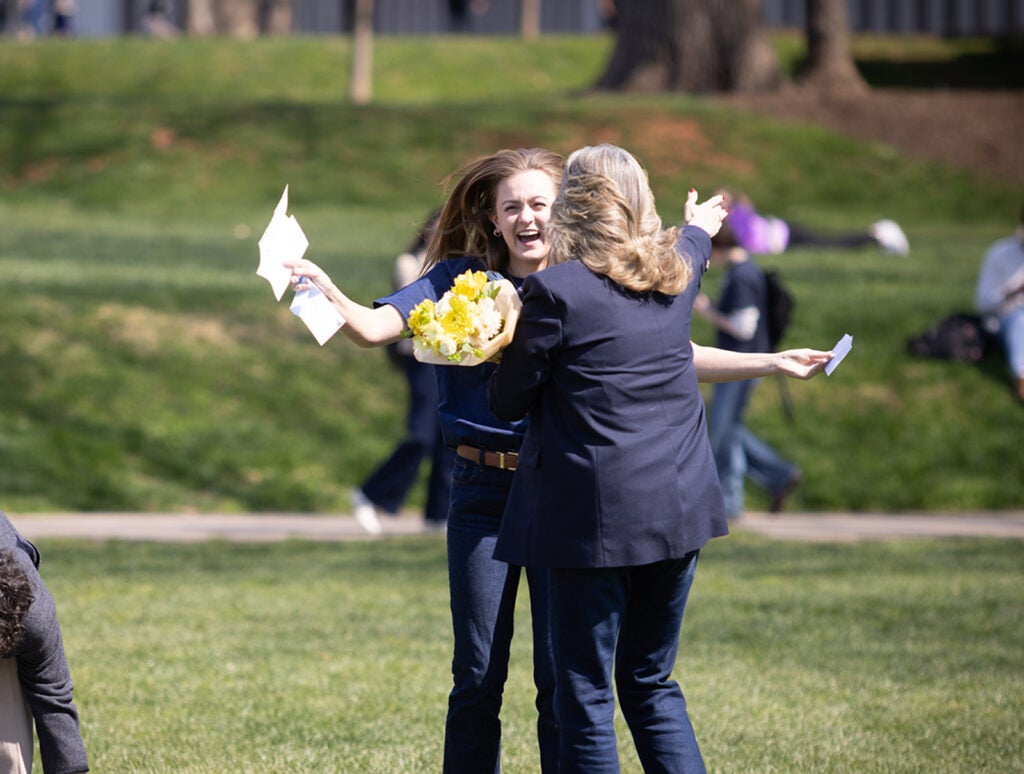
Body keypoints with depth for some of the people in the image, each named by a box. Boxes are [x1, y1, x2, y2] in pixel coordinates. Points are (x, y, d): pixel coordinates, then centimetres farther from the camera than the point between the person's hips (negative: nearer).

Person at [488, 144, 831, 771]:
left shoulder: (556, 290, -12)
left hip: (595, 515, -6)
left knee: (586, 696, 0)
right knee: (652, 682, 17)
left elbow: (509, 402, -3)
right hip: (679, 505, 6)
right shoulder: (677, 272, 5)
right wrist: (700, 227, 56)